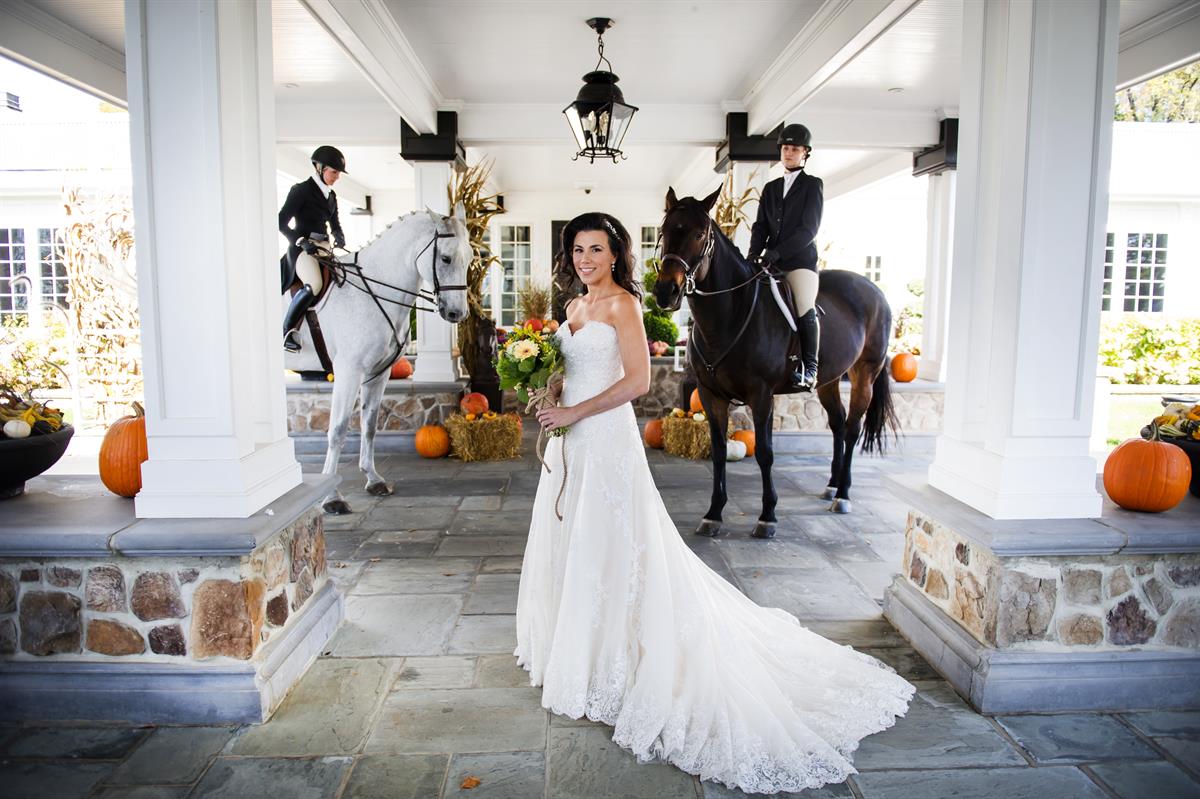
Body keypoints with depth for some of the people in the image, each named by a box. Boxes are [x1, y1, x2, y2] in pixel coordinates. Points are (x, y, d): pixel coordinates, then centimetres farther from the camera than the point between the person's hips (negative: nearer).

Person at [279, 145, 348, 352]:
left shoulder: (331, 195, 16)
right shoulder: (301, 190, -5)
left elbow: (334, 223, 27)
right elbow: (281, 222, -10)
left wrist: (339, 237, 3)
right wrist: (302, 241, -22)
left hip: (322, 248, 9)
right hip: (302, 249, -9)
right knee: (314, 284, -34)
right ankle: (286, 331, -23)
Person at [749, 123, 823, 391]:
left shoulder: (813, 185, 3)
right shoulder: (771, 188, 19)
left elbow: (809, 229, -8)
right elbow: (761, 226, 13)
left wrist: (777, 251, -19)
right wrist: (754, 253, -7)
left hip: (801, 260, -5)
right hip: (771, 262, 6)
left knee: (805, 309, -20)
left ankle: (809, 368, -13)